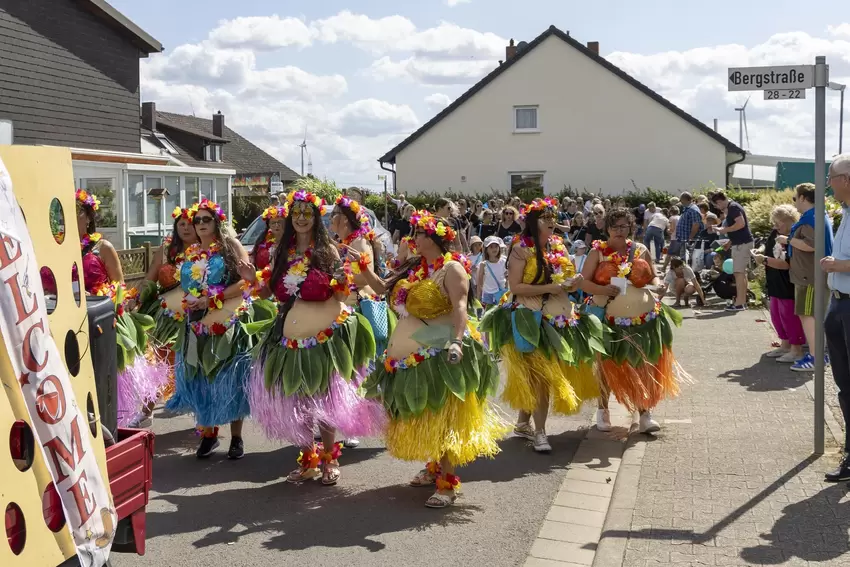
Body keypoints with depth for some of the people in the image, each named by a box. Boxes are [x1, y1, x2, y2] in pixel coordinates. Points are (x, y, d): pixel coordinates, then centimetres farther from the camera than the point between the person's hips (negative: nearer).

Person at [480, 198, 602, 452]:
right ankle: (539, 431, 4)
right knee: (540, 373, -7)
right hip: (531, 320, -7)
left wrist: (571, 284, -2)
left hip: (559, 317, 7)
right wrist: (549, 288, -21)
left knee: (545, 373, 11)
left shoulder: (559, 246, 11)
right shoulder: (521, 249, -9)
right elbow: (515, 287, -15)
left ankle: (523, 422, 26)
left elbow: (565, 278, 22)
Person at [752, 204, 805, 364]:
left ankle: (797, 350, 9)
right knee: (776, 315, 16)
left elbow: (787, 264, -25)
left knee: (790, 316, -2)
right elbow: (768, 248, 20)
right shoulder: (775, 233, 5)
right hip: (775, 284, 9)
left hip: (789, 286, -9)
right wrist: (760, 253, -2)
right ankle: (785, 345, 30)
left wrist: (765, 260, -25)